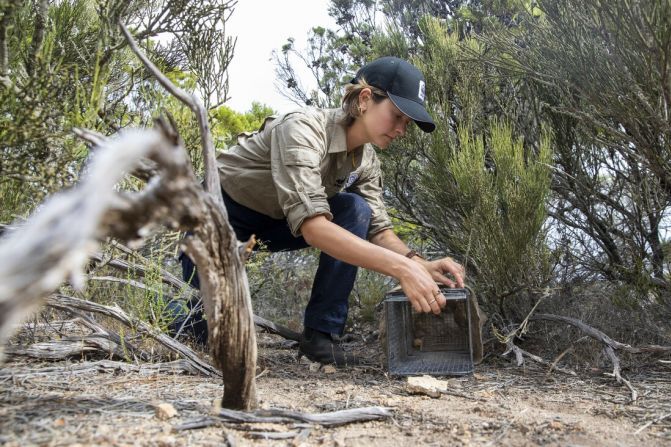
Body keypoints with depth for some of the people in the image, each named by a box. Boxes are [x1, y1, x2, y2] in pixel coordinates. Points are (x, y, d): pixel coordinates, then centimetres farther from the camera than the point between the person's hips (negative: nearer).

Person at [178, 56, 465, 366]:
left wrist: (422, 265, -31)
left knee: (356, 211, -18)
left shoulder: (366, 162, -9)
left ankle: (322, 333, -13)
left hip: (275, 221, 6)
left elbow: (378, 229, -10)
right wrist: (402, 268, -50)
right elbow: (311, 224, -44)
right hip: (224, 211, -5)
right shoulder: (303, 129, -32)